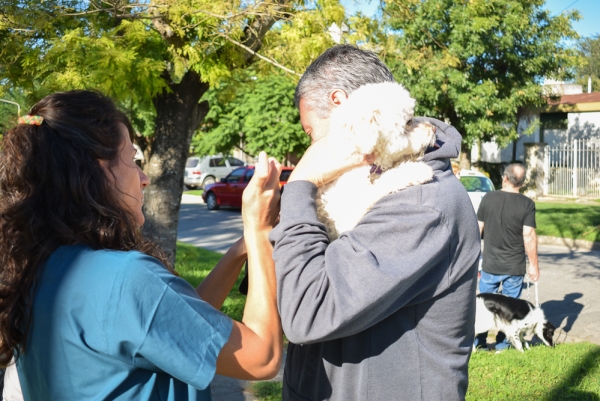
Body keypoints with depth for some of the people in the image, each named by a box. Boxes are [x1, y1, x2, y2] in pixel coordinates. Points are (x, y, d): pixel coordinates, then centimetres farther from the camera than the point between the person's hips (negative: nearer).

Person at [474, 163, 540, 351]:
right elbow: (529, 237, -12)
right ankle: (502, 344, 17)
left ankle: (479, 342, 20)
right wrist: (534, 265, -3)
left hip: (490, 265, 1)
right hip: (515, 267, -1)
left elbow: (478, 229, 1)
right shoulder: (527, 204, -10)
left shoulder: (489, 198, -4)